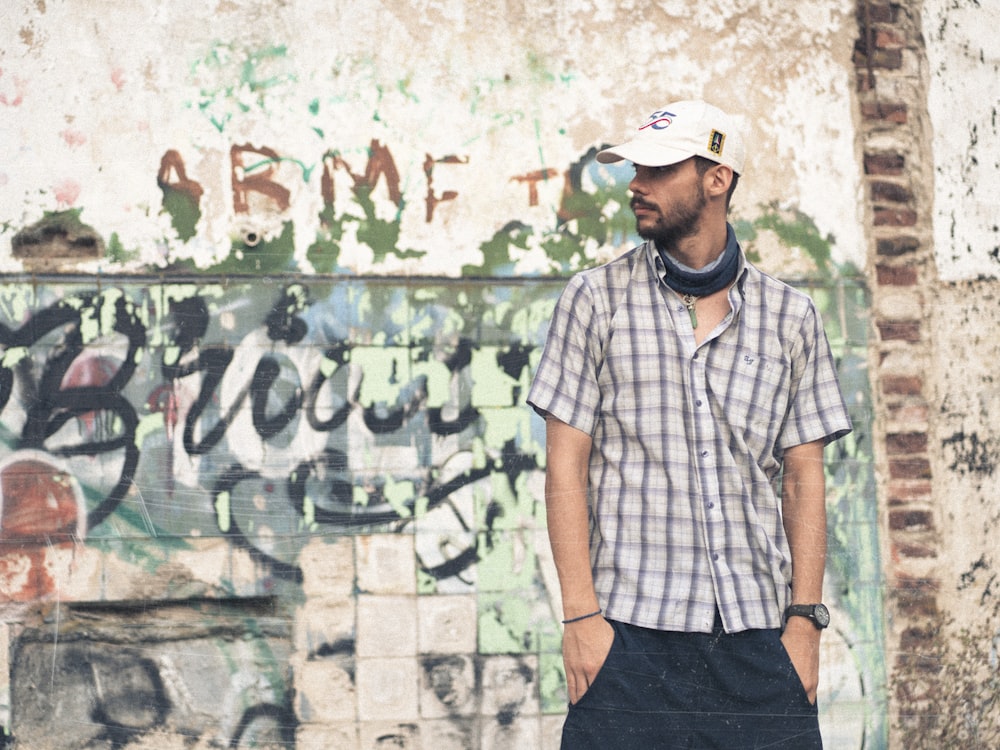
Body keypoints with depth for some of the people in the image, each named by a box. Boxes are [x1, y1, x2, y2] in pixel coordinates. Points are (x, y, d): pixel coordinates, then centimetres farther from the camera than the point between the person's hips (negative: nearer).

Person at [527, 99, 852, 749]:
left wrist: (805, 619, 0)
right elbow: (566, 464, 2)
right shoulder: (596, 299, 6)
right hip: (632, 632, -1)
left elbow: (803, 477, 10)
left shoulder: (791, 316, 11)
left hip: (759, 636, 2)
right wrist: (581, 614, -6)